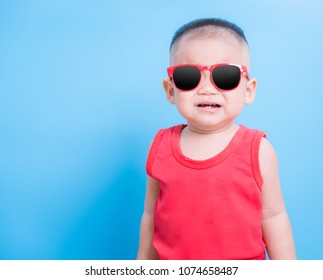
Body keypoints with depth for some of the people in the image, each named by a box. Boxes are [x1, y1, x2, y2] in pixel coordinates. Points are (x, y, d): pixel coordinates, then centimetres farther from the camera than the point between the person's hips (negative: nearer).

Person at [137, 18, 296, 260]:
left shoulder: (258, 151, -13)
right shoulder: (161, 147, -9)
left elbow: (272, 217, -5)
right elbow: (151, 215, 1)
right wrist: (143, 268, 7)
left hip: (242, 264, -1)